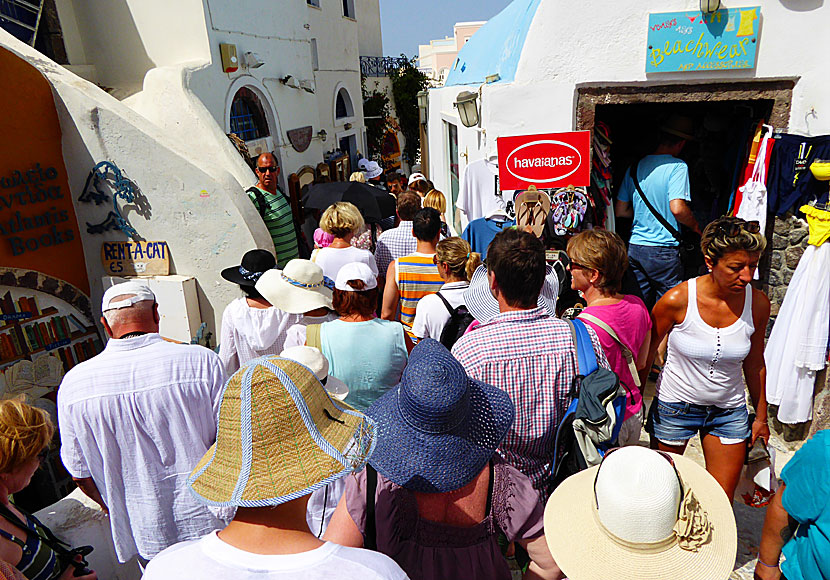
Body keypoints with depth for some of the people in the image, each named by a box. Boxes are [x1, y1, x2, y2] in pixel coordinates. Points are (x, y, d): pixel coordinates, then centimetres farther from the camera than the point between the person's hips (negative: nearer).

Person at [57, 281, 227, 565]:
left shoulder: (73, 384, -9)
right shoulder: (201, 361, -19)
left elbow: (80, 475, 1)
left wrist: (117, 512, 18)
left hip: (143, 536, 3)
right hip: (210, 522, -2)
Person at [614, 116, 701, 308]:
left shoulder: (635, 166, 9)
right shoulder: (678, 166, -8)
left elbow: (620, 211, 11)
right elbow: (677, 209, -19)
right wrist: (695, 226, 0)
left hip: (634, 247, 6)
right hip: (663, 249, -6)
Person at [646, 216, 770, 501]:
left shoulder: (758, 303, -12)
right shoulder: (677, 300, -22)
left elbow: (754, 364, 3)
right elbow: (646, 352, -7)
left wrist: (761, 416, 12)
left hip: (729, 411, 2)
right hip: (675, 407, -2)